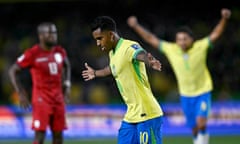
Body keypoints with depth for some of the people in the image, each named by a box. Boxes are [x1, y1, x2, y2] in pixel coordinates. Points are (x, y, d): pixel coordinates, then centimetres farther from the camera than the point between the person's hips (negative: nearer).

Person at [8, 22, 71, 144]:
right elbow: (13, 71, -7)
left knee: (58, 134, 7)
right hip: (41, 98, -6)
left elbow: (66, 66, 26)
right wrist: (21, 94, -11)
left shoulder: (60, 51, 5)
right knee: (40, 134, -11)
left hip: (58, 97, 6)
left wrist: (66, 84, 14)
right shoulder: (33, 54, -12)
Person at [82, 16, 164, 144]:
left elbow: (142, 54, -41)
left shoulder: (129, 47, -16)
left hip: (147, 115, -9)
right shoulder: (112, 53, 13)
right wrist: (95, 73, 57)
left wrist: (150, 61, -65)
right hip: (131, 116, 9)